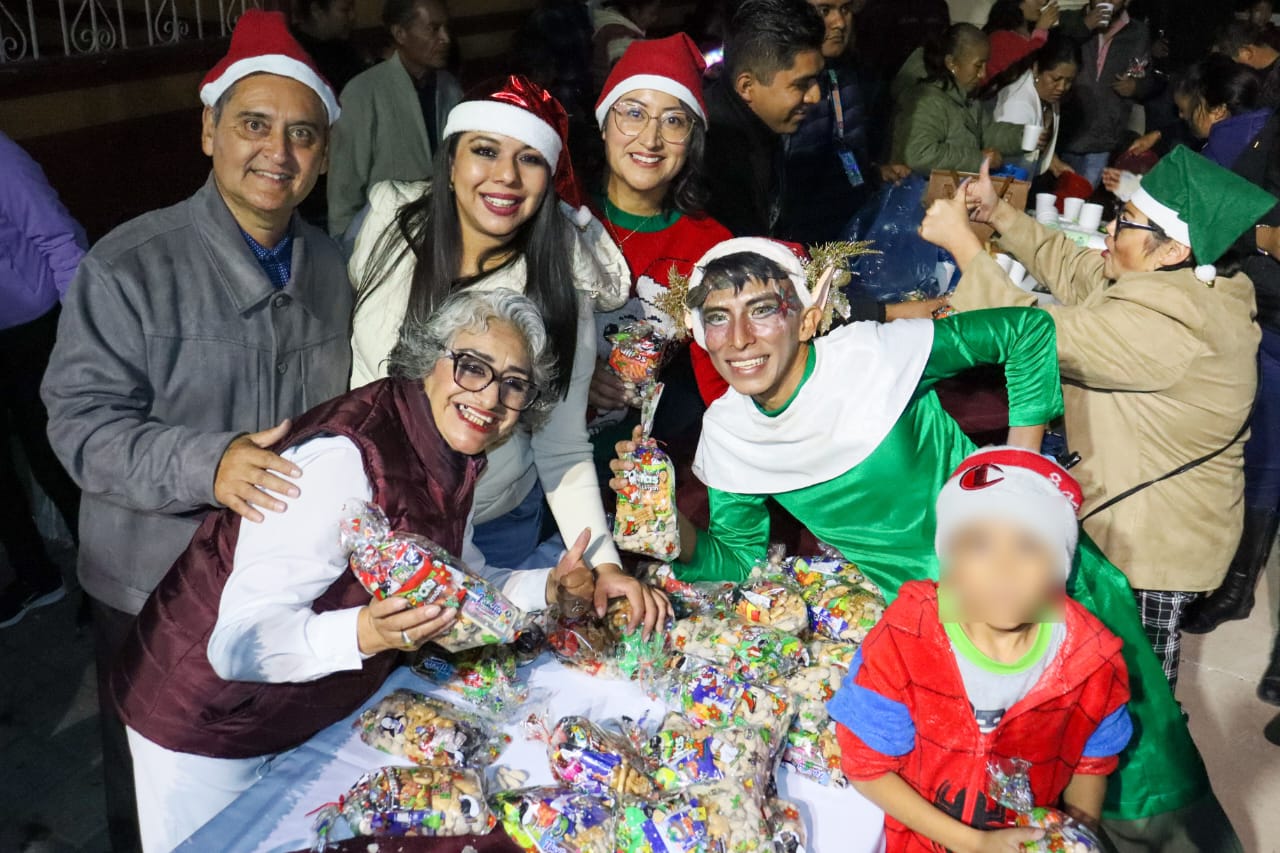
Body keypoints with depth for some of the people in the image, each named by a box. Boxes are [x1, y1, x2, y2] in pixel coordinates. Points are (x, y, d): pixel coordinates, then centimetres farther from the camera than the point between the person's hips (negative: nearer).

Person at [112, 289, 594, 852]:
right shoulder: (346, 457, -32)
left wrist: (547, 589, -8)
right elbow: (241, 641, -33)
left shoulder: (454, 457, -6)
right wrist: (363, 634, -50)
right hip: (206, 725, -7)